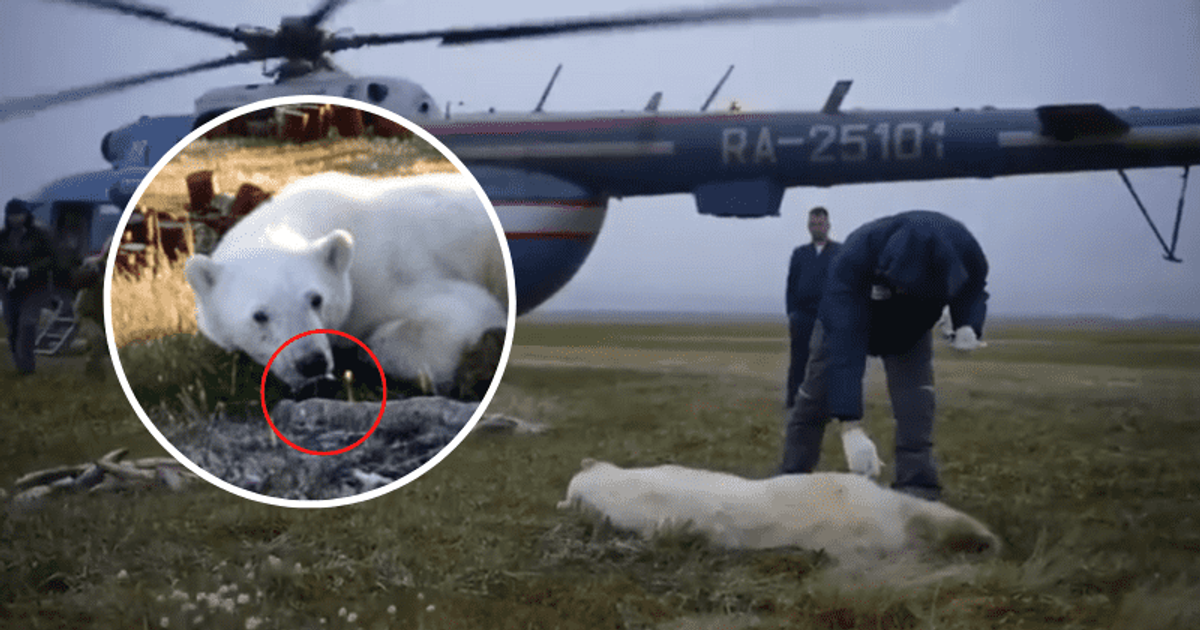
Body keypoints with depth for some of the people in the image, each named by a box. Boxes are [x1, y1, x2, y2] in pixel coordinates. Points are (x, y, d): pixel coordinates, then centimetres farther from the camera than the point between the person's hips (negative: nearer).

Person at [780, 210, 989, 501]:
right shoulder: (853, 259, -47)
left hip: (911, 332, 2)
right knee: (814, 397, 2)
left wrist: (968, 324, -36)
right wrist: (850, 427, -57)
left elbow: (973, 290, -10)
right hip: (849, 320, -2)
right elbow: (844, 344, -51)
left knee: (917, 405, -16)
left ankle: (918, 492, -11)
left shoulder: (965, 252, -36)